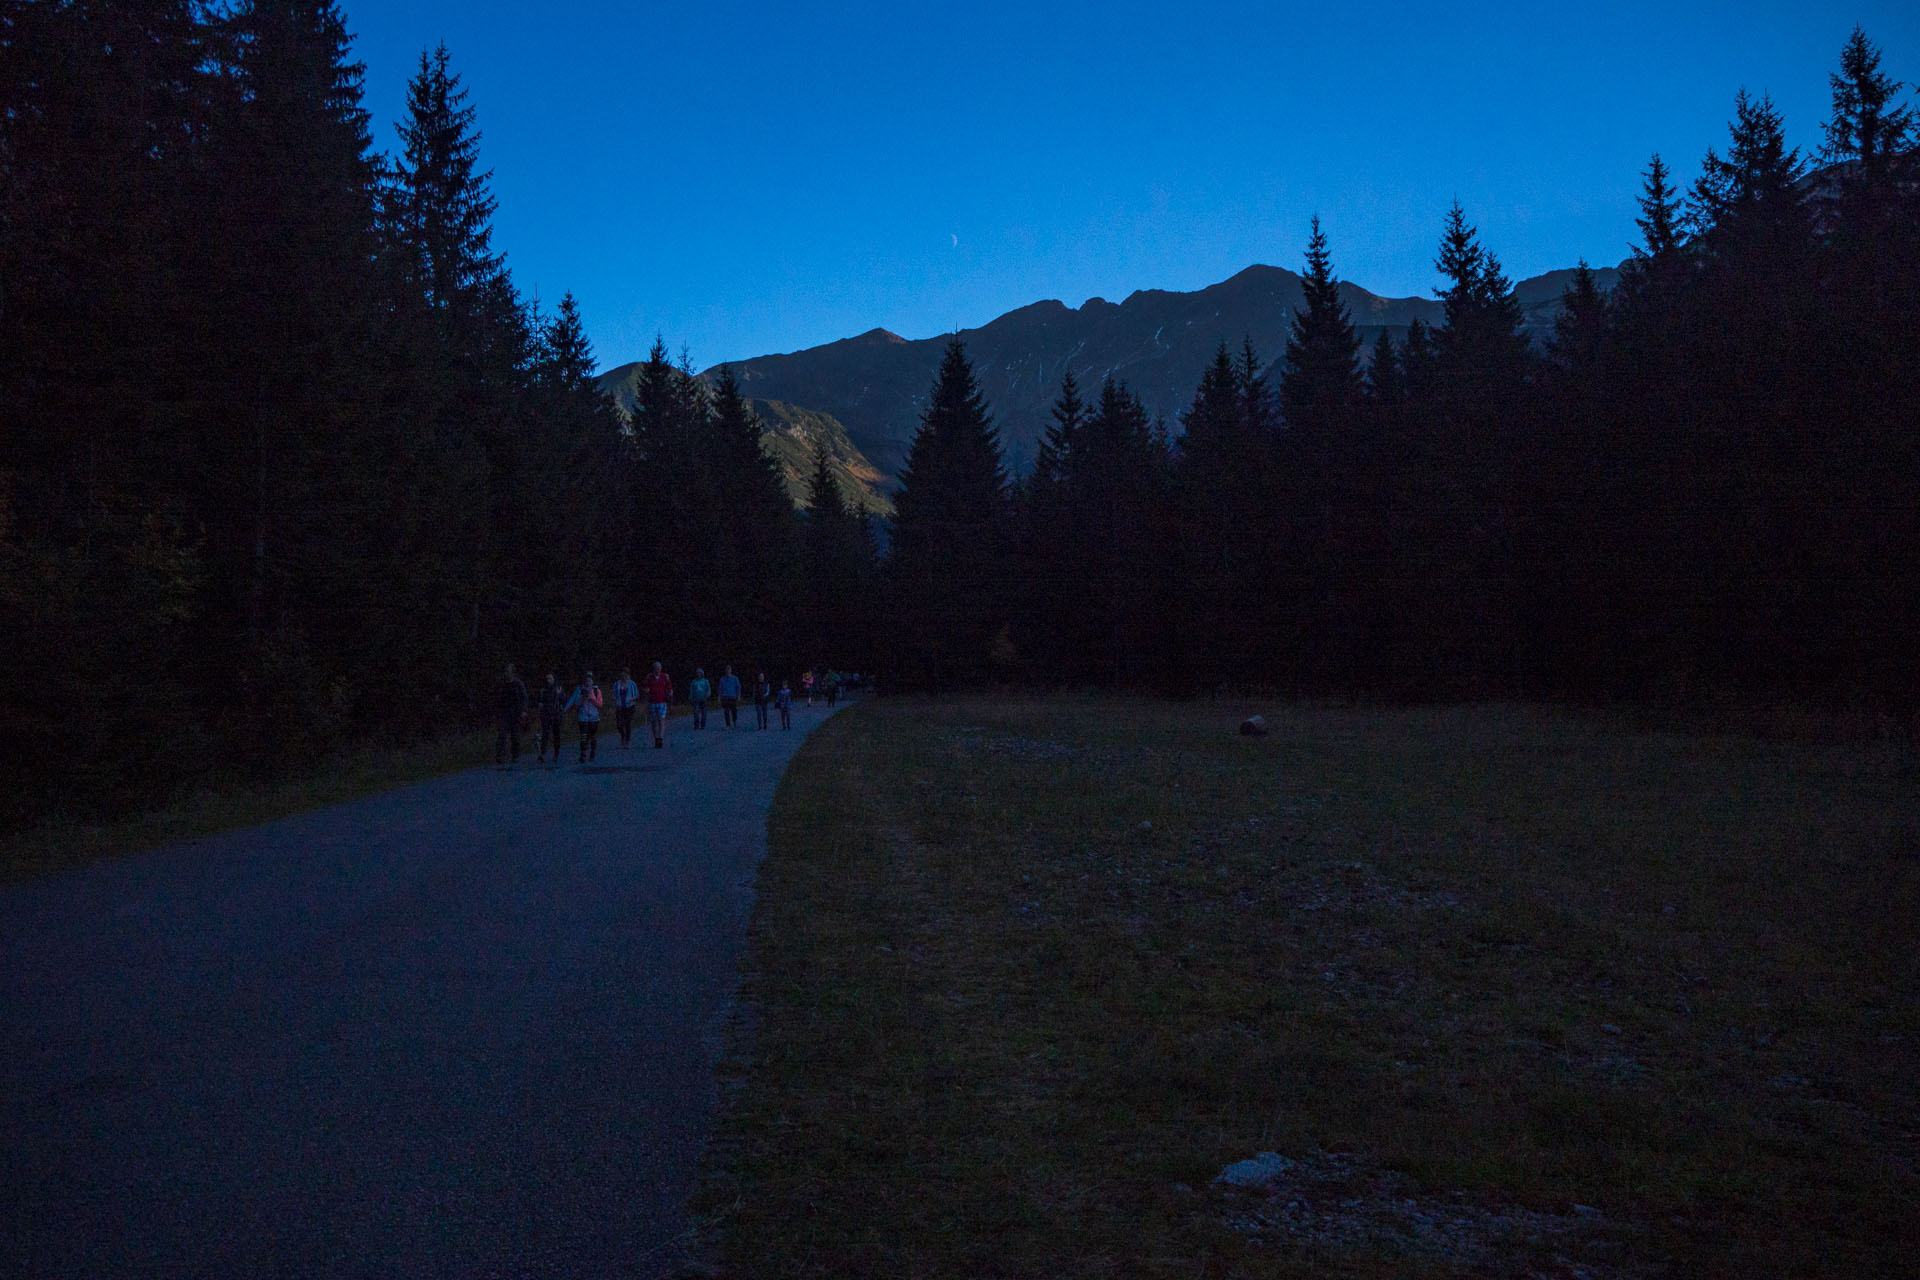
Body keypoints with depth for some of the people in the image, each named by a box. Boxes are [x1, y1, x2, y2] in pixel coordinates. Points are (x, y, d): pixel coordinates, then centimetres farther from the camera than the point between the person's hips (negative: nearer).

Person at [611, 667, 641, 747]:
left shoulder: (632, 684, 0)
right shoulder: (617, 684, 6)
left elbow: (637, 696, 4)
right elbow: (614, 697, 10)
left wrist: (631, 699, -17)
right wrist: (614, 708, 6)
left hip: (629, 707, -2)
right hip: (620, 707, 2)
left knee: (628, 724, -4)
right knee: (619, 725, -5)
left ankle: (628, 741, 8)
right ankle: (623, 736, 25)